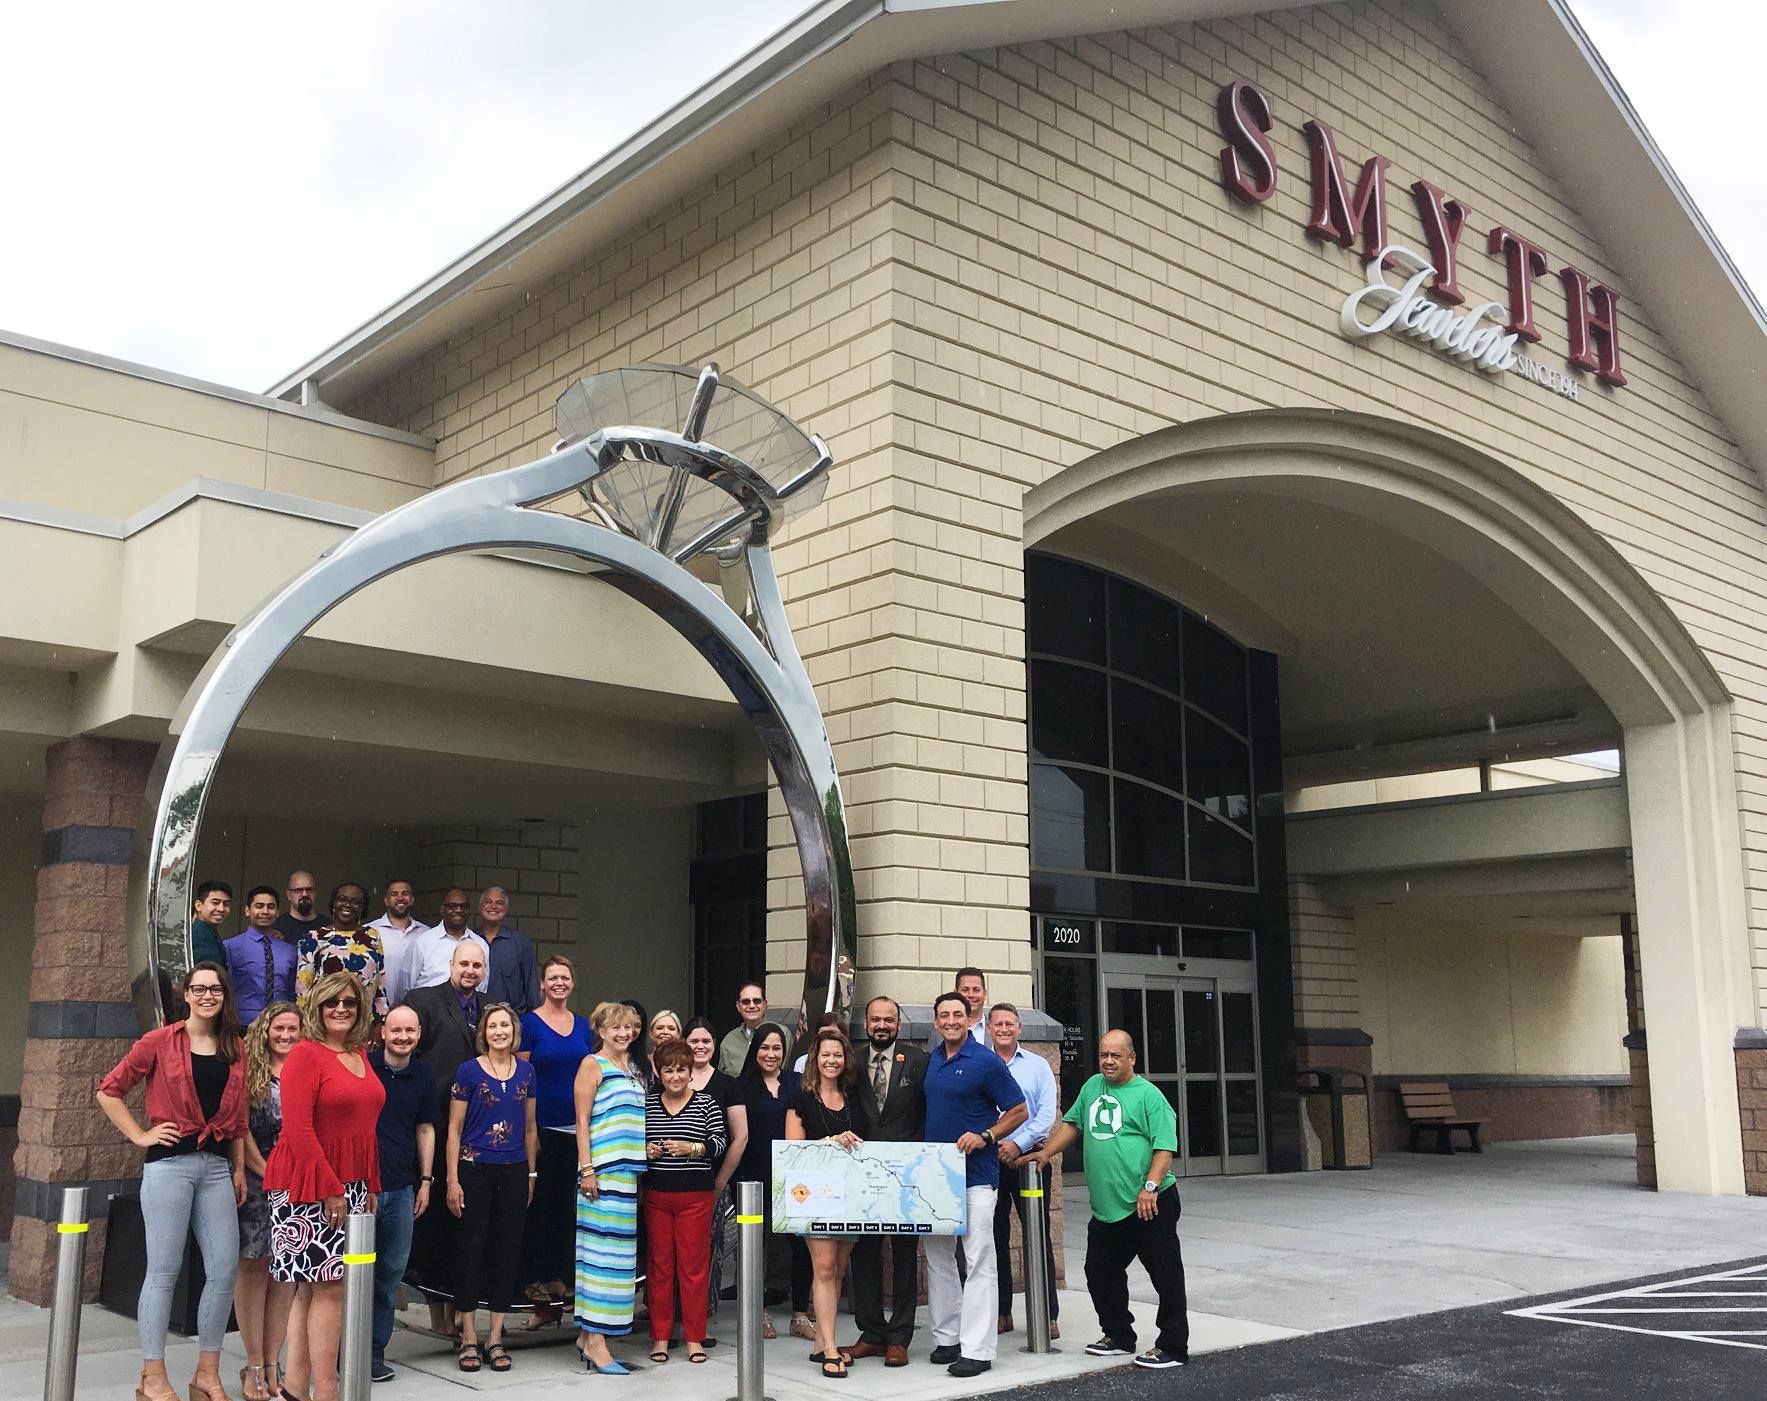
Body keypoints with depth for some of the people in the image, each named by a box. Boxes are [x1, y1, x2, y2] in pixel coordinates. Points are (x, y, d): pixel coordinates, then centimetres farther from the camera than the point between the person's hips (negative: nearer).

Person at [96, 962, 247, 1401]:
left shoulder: (235, 1051, 12)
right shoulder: (160, 1042, -1)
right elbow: (109, 1091, 2)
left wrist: (239, 1168, 11)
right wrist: (140, 1135, -4)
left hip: (217, 1166, 4)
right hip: (170, 1163, -4)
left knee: (225, 1268, 1)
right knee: (164, 1271, -1)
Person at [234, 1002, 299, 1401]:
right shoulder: (249, 1073, 2)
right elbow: (240, 1129, -3)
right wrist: (266, 1172, -9)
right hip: (256, 1183, -2)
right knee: (253, 1265, -2)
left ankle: (273, 1363, 11)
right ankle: (254, 1367, 5)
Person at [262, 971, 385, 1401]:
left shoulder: (360, 1056, 13)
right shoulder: (306, 1054, -10)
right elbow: (298, 1128, -16)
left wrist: (370, 1186, 14)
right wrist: (329, 1190, -18)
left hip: (351, 1185, 7)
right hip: (310, 1186, -7)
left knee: (310, 1288, 10)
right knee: (329, 1286, -6)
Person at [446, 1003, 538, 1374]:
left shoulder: (526, 1071, 8)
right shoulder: (469, 1071, -3)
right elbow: (454, 1129, -2)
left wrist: (531, 1175, 13)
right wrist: (453, 1180, -7)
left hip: (514, 1172, 4)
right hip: (475, 1169, -4)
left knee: (508, 1249, 5)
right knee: (471, 1248, -2)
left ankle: (495, 1339, 13)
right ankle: (469, 1338, 8)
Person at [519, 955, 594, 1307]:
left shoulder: (583, 1025, 10)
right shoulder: (530, 1023, -5)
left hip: (575, 1129, 5)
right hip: (541, 1128, -5)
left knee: (566, 1202, 10)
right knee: (538, 1202, 1)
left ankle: (559, 1275, 19)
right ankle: (534, 1278, 10)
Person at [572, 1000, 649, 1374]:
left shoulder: (634, 1069, 19)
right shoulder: (593, 1064, -2)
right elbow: (582, 1121, -7)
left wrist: (641, 1167, 16)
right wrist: (586, 1169, -15)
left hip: (630, 1172, 8)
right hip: (602, 1171, -8)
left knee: (620, 1252, 8)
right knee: (602, 1250, -8)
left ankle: (588, 1333, 16)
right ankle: (595, 1342, -5)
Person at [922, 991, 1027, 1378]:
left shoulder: (986, 1062, -8)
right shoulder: (931, 1061, 10)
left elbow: (1019, 1111, -5)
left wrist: (985, 1137, -18)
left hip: (975, 1173, -7)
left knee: (978, 1262, -5)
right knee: (938, 1259, 12)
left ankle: (976, 1349, -3)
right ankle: (946, 1338, 21)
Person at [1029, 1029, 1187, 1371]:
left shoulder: (1148, 1095, -8)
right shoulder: (1092, 1086, 13)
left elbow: (1164, 1148, -13)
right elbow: (1073, 1124, 23)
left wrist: (1150, 1187, -22)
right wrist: (1047, 1153, 13)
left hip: (1150, 1205, -7)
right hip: (1106, 1207, 7)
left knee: (1166, 1275, -2)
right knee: (1100, 1273, 14)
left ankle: (1173, 1347, 8)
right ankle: (1119, 1336, 31)